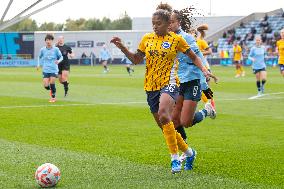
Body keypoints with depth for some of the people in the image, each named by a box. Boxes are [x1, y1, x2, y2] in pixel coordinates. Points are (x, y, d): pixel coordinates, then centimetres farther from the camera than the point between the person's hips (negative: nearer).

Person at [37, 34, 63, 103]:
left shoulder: (56, 49, -4)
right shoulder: (42, 50, 2)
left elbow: (61, 57, 7)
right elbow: (40, 57, 20)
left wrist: (58, 61, -13)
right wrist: (38, 64, 10)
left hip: (54, 70, -2)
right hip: (45, 70, 2)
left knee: (52, 83, -12)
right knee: (46, 86, -7)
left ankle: (53, 97, 9)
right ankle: (51, 89, 29)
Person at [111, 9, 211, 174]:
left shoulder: (176, 39, -1)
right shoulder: (147, 38, 9)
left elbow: (193, 57, 8)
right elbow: (136, 59, 17)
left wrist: (204, 70, -8)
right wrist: (122, 47, 4)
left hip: (169, 83, -5)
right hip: (151, 86, 5)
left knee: (163, 115, -32)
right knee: (165, 126, 9)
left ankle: (175, 158, -26)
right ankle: (189, 152, 31)